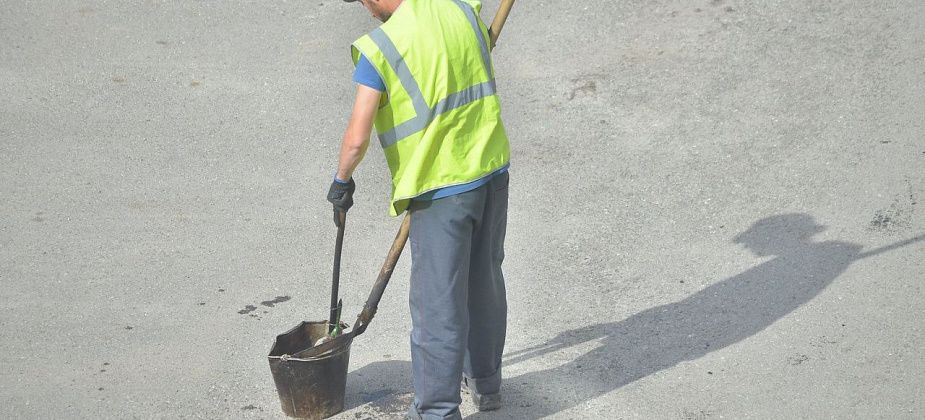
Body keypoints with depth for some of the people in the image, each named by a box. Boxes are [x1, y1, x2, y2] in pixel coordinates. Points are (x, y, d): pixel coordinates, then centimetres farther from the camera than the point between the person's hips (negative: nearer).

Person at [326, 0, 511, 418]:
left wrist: (341, 180, 2)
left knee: (438, 304, 3)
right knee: (485, 282, 22)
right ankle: (485, 382, 38)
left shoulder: (379, 48, -17)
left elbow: (356, 139, -17)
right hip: (492, 169, 6)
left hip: (441, 187, -6)